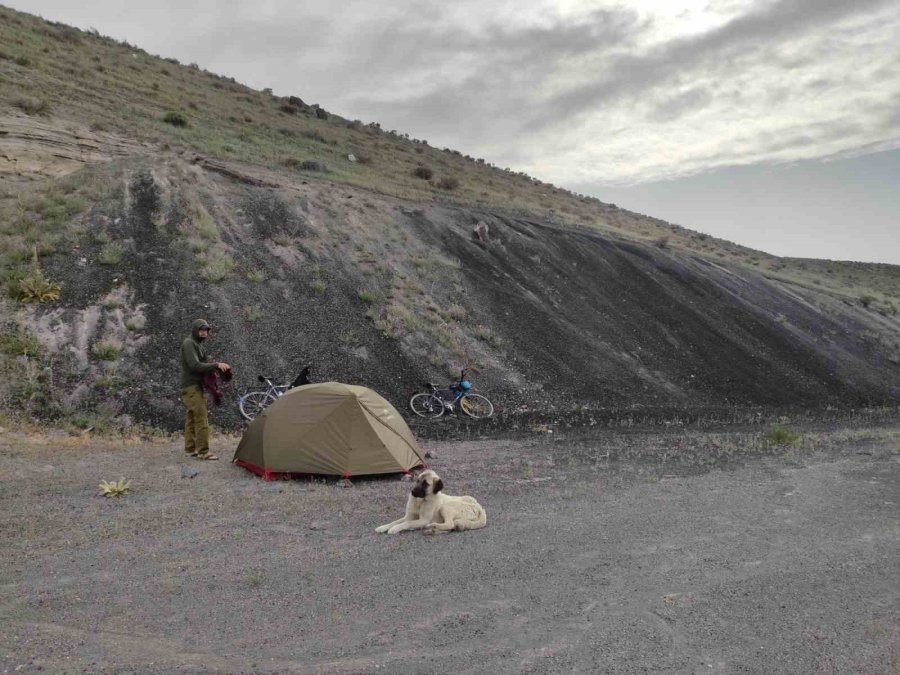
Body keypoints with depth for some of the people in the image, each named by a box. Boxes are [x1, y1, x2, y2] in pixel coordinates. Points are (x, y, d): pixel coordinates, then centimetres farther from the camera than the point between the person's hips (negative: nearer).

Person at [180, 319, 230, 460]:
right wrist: (216, 365, -27)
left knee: (191, 418, 11)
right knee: (201, 418, -12)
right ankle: (203, 451, -12)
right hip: (192, 386, -10)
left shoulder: (197, 344, 18)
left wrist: (213, 370, -1)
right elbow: (194, 365, -23)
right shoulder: (189, 343, -12)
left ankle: (190, 449, 16)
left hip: (195, 386, 10)